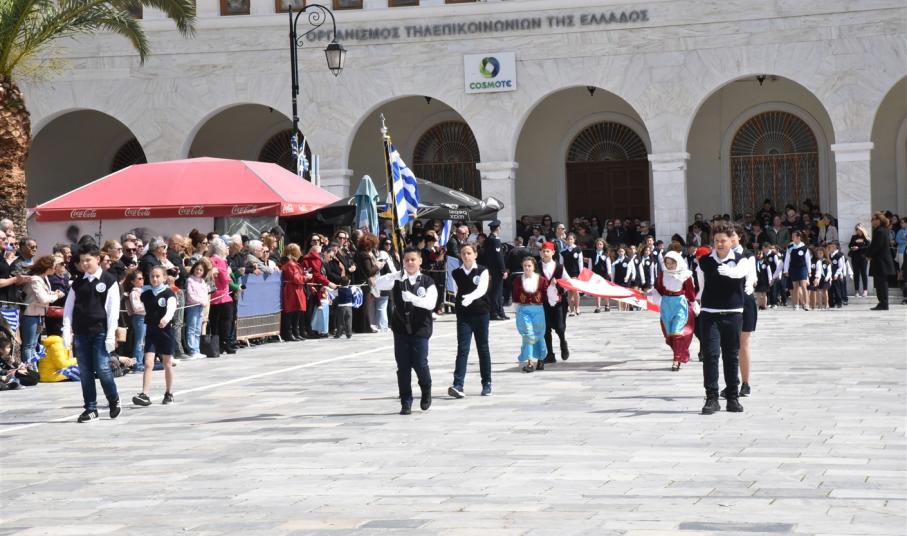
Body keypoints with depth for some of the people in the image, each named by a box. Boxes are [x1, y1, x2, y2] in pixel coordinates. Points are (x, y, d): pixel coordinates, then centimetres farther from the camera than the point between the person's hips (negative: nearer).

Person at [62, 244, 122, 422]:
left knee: (102, 369, -9)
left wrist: (111, 334, -10)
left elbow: (113, 309, -5)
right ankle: (90, 408, 10)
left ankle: (114, 401, 13)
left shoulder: (109, 281, -1)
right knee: (85, 372, 4)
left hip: (100, 332, -4)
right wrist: (67, 332, 1)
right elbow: (68, 307, 11)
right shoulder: (78, 283, 10)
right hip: (81, 333, 4)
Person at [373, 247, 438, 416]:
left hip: (420, 328, -2)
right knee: (403, 366, 2)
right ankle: (406, 402, 10)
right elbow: (378, 283, -10)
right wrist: (397, 275, -23)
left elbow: (430, 303, -13)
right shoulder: (397, 279, 6)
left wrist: (412, 297, -27)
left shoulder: (427, 282, 0)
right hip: (401, 328, 2)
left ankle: (426, 391, 25)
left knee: (420, 364, -5)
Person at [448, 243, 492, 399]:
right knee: (462, 349, -10)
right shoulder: (456, 273, 6)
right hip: (463, 315, 1)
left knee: (483, 348, 8)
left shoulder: (482, 271, -4)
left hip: (481, 313, -1)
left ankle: (487, 383, 18)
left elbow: (482, 289, -20)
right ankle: (458, 385, -19)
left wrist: (470, 297, -37)